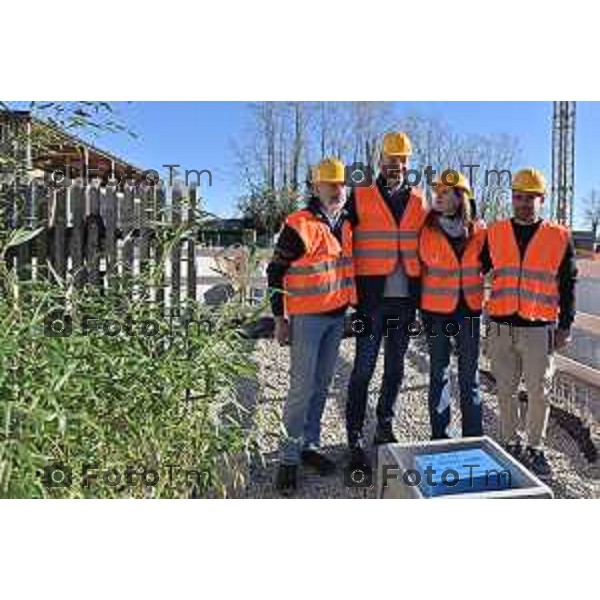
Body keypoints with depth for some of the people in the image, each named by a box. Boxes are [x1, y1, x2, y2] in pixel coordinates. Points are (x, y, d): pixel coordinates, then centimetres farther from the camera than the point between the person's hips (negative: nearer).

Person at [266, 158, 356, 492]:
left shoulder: (346, 224, 10)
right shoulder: (299, 225, -11)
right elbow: (276, 272, -10)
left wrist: (353, 304, 16)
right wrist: (281, 318, -11)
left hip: (337, 316, 7)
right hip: (307, 318, -7)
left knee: (322, 385, 14)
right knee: (302, 388, -3)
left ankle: (310, 445, 28)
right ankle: (290, 457, 10)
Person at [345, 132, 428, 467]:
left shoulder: (419, 201, 10)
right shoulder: (360, 198, 0)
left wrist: (422, 295, 9)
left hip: (406, 300, 4)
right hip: (372, 299, -4)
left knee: (395, 369, 13)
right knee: (363, 371, -2)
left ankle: (385, 427, 29)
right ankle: (356, 439, 8)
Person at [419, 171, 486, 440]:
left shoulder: (478, 230, -2)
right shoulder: (425, 229, -6)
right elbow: (417, 267, 3)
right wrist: (420, 307, 3)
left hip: (469, 309, 2)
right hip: (436, 310, -1)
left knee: (470, 373, 9)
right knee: (439, 372, 8)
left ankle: (473, 435, 23)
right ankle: (439, 435, 21)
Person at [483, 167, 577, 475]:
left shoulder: (559, 237, 2)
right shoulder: (495, 233, 6)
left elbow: (568, 285, 5)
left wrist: (565, 325, 3)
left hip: (539, 329, -1)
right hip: (501, 327, 2)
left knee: (539, 393, 7)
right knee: (506, 391, 11)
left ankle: (534, 448, 24)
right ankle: (510, 444, 27)